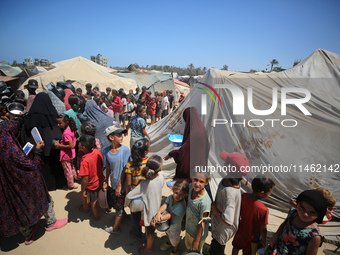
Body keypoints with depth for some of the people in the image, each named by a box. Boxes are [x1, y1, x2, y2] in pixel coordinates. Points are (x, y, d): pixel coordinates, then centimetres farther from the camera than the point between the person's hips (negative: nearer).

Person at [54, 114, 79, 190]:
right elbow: (76, 136, 14)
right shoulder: (72, 129, -4)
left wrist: (59, 145, -26)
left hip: (66, 155, -8)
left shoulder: (66, 133, -29)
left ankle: (71, 185, 28)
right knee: (71, 166, 29)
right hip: (71, 154, 8)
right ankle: (75, 177, 47)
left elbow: (72, 146, -32)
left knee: (67, 170, 11)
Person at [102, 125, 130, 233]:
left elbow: (125, 170, -16)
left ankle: (115, 228, 36)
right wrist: (106, 182, 9)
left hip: (122, 185, -4)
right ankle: (123, 216, 53)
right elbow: (108, 168, 4)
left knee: (119, 207, 14)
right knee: (116, 205, 24)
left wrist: (119, 185, -14)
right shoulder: (106, 151, -9)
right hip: (113, 184, 4)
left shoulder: (125, 150, -19)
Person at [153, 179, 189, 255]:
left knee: (175, 240, 24)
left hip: (174, 226, -5)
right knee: (168, 234, 36)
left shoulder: (181, 206, -38)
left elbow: (170, 215, -37)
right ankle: (169, 243, 67)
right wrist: (158, 213, -47)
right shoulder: (171, 197, -20)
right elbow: (164, 205, -29)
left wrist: (157, 219, -39)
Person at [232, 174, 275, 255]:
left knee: (236, 247, 31)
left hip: (240, 231, 4)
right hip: (252, 238, -4)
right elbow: (263, 229, -23)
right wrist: (264, 242, -4)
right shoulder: (264, 210, -37)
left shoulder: (243, 196, -23)